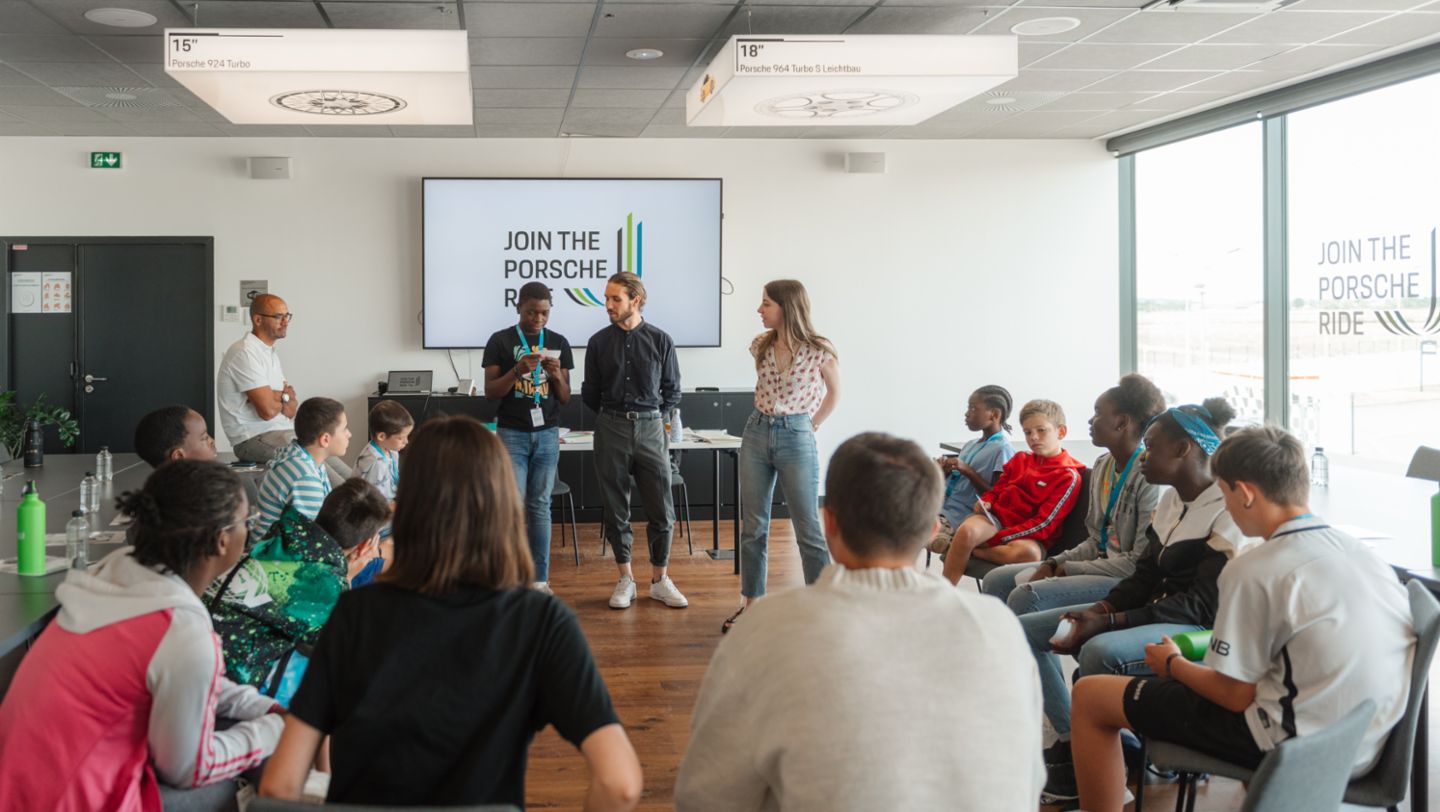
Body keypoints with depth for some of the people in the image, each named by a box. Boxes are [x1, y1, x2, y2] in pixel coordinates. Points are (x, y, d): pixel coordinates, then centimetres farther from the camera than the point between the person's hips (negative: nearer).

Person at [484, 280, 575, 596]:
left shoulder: (559, 343, 6)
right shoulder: (500, 341, -3)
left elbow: (565, 398, 8)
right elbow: (490, 392, -5)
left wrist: (557, 375, -13)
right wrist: (517, 371, -20)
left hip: (547, 434, 3)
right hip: (511, 433, -2)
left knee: (540, 507, 5)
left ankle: (540, 580, 9)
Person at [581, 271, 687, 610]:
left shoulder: (660, 341, 1)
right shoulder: (599, 342, 3)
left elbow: (672, 391, 9)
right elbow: (589, 393, 11)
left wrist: (654, 417, 5)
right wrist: (612, 416, 10)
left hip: (651, 429, -1)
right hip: (611, 430, 1)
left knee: (662, 510, 0)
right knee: (615, 509, 5)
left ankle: (660, 579, 14)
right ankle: (626, 579, 17)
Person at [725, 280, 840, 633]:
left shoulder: (819, 350, -12)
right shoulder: (761, 345, 2)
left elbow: (834, 392, 4)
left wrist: (811, 425, 4)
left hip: (796, 438, -5)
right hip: (757, 433, 5)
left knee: (808, 530, 0)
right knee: (753, 526, 8)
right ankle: (751, 603, 18)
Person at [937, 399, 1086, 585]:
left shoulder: (1068, 476, -4)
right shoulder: (1019, 460, 16)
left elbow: (1044, 524, -12)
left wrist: (995, 539, -18)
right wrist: (986, 502, -1)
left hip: (1028, 535, -4)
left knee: (1029, 553, -41)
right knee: (966, 530, -31)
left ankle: (968, 550, -27)